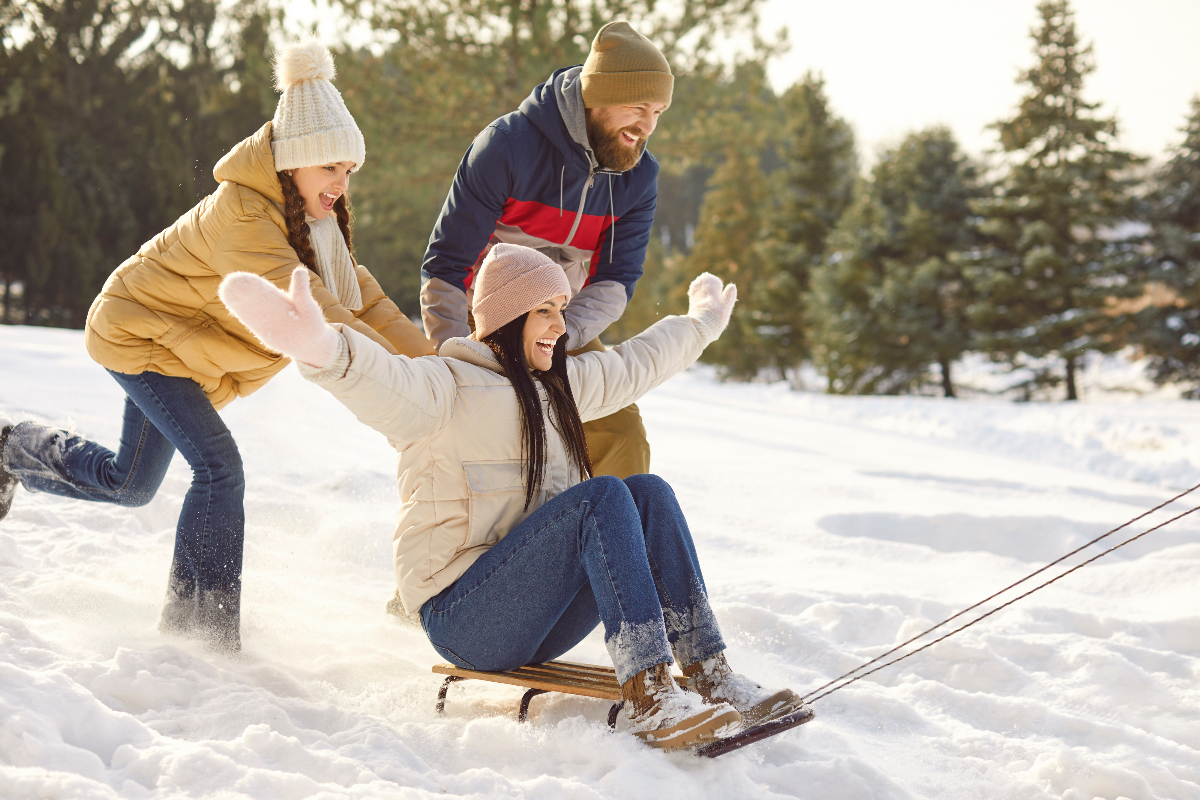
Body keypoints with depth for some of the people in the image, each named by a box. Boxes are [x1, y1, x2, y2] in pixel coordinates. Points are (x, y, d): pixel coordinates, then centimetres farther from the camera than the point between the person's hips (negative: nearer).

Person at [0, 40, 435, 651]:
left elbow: (361, 297, -4)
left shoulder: (313, 219, -3)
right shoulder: (240, 213, -32)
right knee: (218, 468, -21)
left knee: (129, 484, 20)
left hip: (178, 348, 9)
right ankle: (198, 626, -13)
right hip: (138, 331, -9)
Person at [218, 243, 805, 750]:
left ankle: (708, 675, -14)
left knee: (648, 492, -9)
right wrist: (323, 348, -55)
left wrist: (703, 323, 48)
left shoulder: (558, 384, 17)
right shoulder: (445, 387, -11)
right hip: (463, 616, -8)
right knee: (600, 497, -24)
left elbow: (635, 363, 34)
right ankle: (648, 696, -32)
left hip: (540, 620, 8)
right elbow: (385, 387, -33)